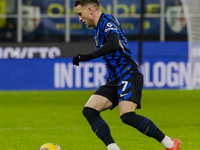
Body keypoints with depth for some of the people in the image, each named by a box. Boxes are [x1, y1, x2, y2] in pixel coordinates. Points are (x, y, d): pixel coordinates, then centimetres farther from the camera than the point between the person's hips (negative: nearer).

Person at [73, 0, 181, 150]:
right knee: (89, 111, -6)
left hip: (129, 74, -10)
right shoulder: (96, 30, 20)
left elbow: (113, 44, -29)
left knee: (127, 116, -27)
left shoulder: (107, 21, -10)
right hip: (115, 80, 10)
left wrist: (88, 57, -31)